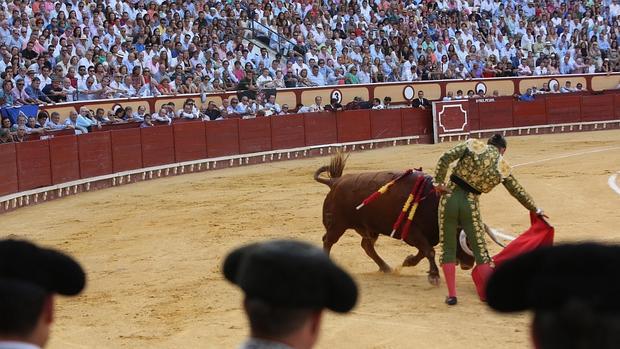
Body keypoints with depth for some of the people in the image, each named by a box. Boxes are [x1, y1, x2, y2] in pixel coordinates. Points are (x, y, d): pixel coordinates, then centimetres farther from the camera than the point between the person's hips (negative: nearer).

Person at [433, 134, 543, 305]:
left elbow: (445, 158, -10)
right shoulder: (503, 167, 4)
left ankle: (451, 295, 10)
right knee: (480, 250, 10)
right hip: (470, 205, 0)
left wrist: (439, 182, -2)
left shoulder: (473, 145, 1)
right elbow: (519, 192, 16)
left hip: (449, 198, 0)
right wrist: (535, 209, 30)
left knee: (448, 249, 11)